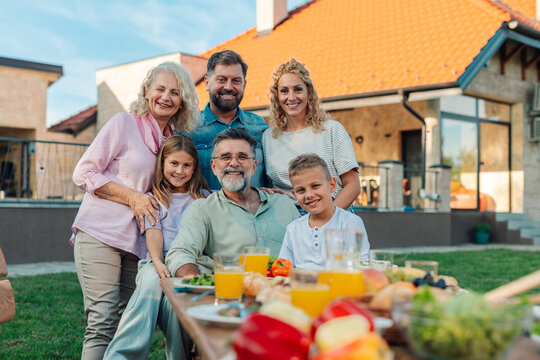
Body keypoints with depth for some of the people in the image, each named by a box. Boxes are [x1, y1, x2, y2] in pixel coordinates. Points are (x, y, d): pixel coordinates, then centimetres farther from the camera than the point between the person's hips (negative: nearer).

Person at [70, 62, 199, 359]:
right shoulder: (124, 124, -1)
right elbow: (83, 174, -3)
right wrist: (132, 197, -11)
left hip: (137, 241, 6)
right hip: (99, 233, -5)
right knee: (103, 323, -11)